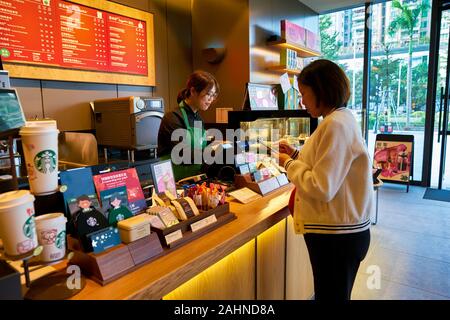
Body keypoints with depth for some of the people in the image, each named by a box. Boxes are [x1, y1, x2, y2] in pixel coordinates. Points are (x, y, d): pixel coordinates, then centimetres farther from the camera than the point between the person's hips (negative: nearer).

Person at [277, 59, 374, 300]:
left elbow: (321, 188, -25)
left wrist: (289, 164, -12)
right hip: (339, 230, 10)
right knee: (331, 293, 24)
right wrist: (296, 155, 8)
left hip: (336, 236, -10)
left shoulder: (336, 125, -22)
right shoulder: (342, 118, 10)